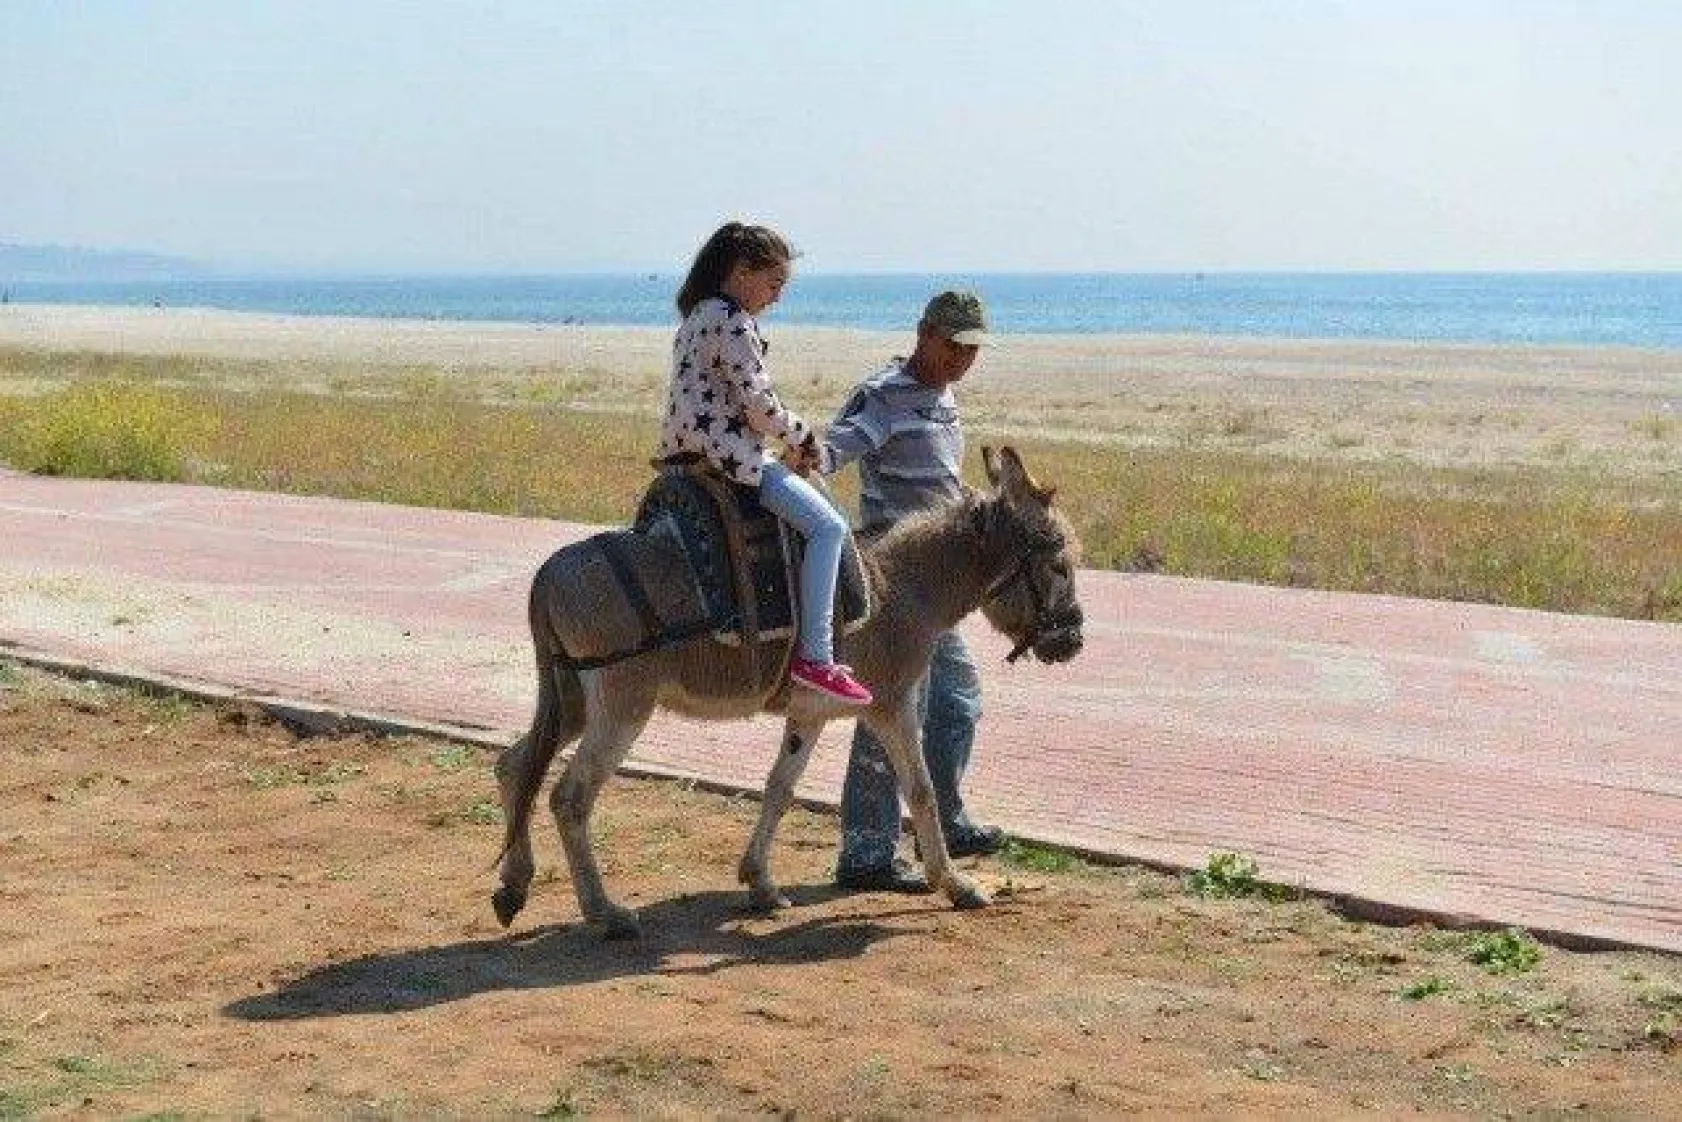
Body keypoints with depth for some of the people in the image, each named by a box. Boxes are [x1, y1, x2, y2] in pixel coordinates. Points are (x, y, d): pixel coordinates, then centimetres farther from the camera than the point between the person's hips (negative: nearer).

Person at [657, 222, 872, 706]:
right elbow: (761, 407, -18)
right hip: (731, 453, -11)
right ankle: (815, 657, -21)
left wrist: (788, 435, 15)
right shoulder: (735, 324, -15)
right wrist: (801, 436, 0)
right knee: (827, 527, -14)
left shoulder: (697, 317, 16)